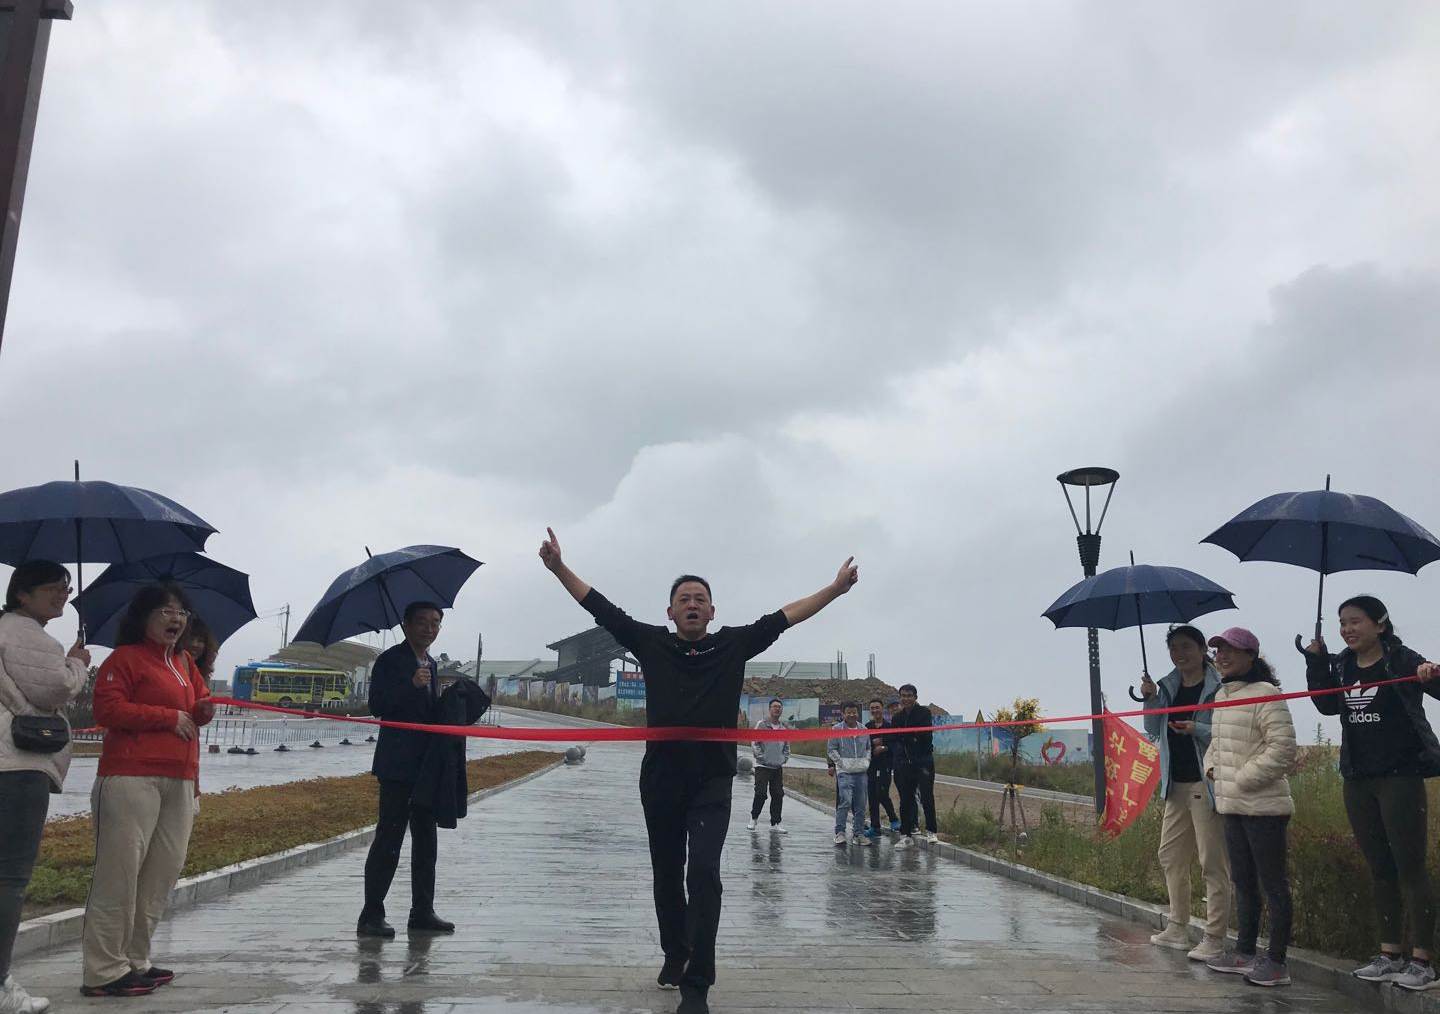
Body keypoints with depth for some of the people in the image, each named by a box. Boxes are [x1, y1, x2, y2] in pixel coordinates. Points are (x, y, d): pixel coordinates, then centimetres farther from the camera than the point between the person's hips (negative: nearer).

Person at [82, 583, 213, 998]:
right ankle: (103, 970, -1)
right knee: (119, 871, -6)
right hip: (132, 777, -8)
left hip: (180, 779, 8)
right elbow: (108, 708, -12)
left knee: (164, 871, 7)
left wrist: (203, 710, 3)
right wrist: (169, 717, -11)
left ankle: (135, 960, 17)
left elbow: (198, 700, 27)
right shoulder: (125, 657, -2)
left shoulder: (185, 662, 20)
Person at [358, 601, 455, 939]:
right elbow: (377, 706, -17)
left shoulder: (431, 664, 17)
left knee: (426, 841, 11)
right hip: (398, 766, -8)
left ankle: (422, 912, 18)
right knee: (389, 839, -6)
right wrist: (412, 685, -27)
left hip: (427, 765, 8)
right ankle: (371, 915, 1)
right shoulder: (390, 660, -6)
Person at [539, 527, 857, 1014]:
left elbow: (784, 617, 2)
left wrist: (835, 588, -2)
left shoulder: (734, 644, 3)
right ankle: (675, 953, 39)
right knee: (667, 876, 16)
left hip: (713, 782, -2)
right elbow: (601, 608, 3)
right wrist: (558, 567, -2)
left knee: (703, 875, -11)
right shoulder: (651, 643, 3)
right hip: (660, 780, 2)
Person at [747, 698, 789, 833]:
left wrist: (784, 759, 7)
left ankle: (775, 823, 10)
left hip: (778, 767, 5)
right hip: (763, 766, -5)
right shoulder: (762, 724, -5)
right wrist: (761, 757, -13)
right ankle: (753, 818, 14)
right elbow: (754, 743, -7)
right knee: (760, 793, -7)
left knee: (778, 795, 3)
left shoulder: (784, 727, 10)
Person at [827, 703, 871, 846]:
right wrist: (842, 763, -10)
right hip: (844, 772, -4)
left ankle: (859, 833, 14)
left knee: (860, 805, 6)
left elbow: (868, 748, 20)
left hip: (861, 771, 4)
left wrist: (866, 762, 6)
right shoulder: (836, 729, -1)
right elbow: (831, 749, -1)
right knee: (845, 801, -15)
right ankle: (840, 832, -6)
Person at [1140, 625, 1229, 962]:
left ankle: (1215, 937, 3)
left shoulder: (1218, 687, -8)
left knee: (1213, 862, -3)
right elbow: (1154, 733, 13)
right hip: (1175, 785, 8)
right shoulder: (1168, 687, 12)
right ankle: (1178, 929, 25)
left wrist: (1197, 729, -25)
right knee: (1170, 856, 14)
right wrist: (1150, 700, -1)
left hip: (1206, 784, -8)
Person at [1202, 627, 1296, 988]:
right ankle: (1244, 952, 28)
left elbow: (1282, 748, -20)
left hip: (1263, 805, -10)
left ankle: (1276, 962, 6)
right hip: (1231, 805, 10)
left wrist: (1241, 780, -18)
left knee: (1272, 882, -1)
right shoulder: (1221, 695, 13)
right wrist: (1212, 767, 8)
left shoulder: (1265, 695, -14)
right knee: (1243, 881, 17)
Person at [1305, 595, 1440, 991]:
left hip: (1400, 777, -6)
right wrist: (1316, 662, 6)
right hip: (1358, 780, 6)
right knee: (1379, 869, 12)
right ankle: (1389, 954, 20)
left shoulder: (1400, 660, -10)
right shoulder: (1342, 666, 8)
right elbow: (1327, 706, 16)